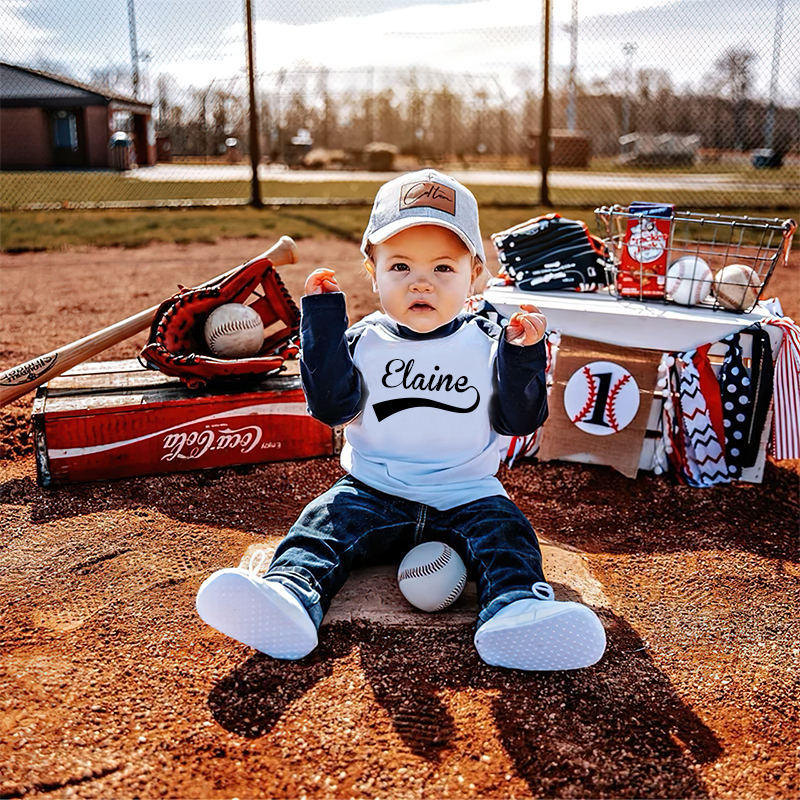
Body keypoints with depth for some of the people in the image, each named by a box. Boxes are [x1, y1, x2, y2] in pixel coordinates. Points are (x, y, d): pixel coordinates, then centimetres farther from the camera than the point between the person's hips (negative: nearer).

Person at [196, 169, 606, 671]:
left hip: (467, 496, 0)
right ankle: (289, 593, -44)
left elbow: (521, 420, -1)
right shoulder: (363, 342, 3)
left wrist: (523, 354, -16)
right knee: (324, 524, -22)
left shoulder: (488, 345, 2)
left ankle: (517, 611, -46)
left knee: (504, 533, -25)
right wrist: (323, 319, -13)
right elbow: (332, 407, -11)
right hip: (374, 493, 0)